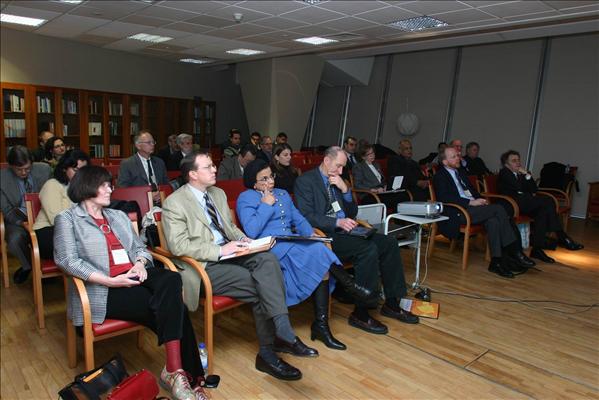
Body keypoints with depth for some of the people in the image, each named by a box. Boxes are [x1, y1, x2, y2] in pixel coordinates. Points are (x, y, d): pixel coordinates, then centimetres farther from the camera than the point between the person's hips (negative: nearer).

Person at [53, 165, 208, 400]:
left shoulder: (119, 216, 26)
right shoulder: (67, 219, 7)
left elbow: (139, 247, 23)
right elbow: (67, 260, -7)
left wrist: (140, 263, -3)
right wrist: (110, 281, -18)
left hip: (135, 277, 5)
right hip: (104, 289, -5)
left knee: (172, 279, -30)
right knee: (174, 308, -27)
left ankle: (175, 370, -29)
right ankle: (185, 374, -19)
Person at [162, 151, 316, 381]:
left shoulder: (218, 193, 15)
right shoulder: (174, 203, -8)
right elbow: (179, 246, -17)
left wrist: (242, 239, 0)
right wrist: (220, 250, -22)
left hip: (228, 253, 6)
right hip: (204, 266, -6)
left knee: (267, 259, -24)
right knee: (261, 285, -23)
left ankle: (282, 332, -27)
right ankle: (267, 352, -9)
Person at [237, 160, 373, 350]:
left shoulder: (283, 194, 24)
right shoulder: (246, 198, 2)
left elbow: (299, 220, 20)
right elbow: (251, 231, -13)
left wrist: (311, 234, 0)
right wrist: (266, 204, -7)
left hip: (292, 244, 6)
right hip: (269, 248, -6)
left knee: (322, 266, -23)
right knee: (317, 250, -29)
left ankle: (321, 325, -18)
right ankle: (348, 283, -8)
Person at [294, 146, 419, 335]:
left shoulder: (337, 182, 19)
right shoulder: (305, 181, -5)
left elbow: (352, 213, 18)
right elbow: (306, 216, -16)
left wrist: (345, 190, 2)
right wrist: (337, 222, -25)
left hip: (343, 231, 8)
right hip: (325, 235, -8)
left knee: (389, 242, -7)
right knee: (369, 249, -28)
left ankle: (392, 304, 4)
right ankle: (360, 314, -17)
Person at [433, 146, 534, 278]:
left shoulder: (461, 171, 24)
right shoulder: (440, 176, -1)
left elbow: (471, 189, 28)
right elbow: (445, 198, -15)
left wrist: (480, 199, 4)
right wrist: (471, 202, -20)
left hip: (472, 207, 7)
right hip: (458, 213, -7)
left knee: (493, 221, -25)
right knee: (498, 209, -22)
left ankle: (497, 261, -23)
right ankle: (515, 252, -15)